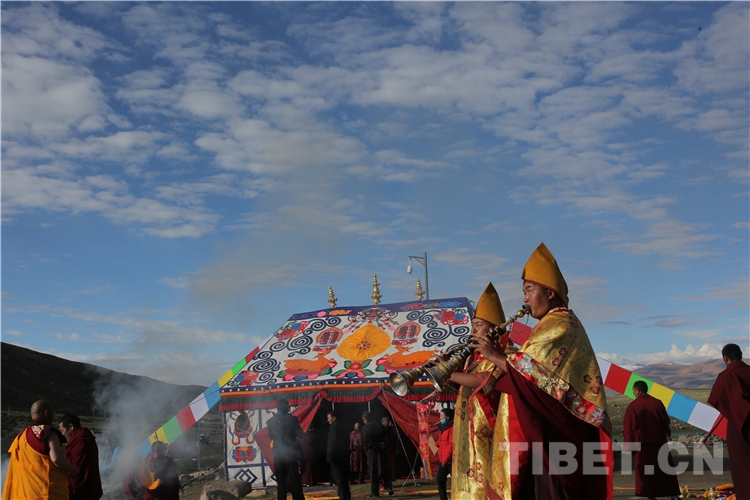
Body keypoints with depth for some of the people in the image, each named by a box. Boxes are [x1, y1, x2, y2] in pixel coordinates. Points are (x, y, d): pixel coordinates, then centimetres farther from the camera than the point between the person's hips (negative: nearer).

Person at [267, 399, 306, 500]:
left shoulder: (271, 421, 0)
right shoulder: (292, 419, -9)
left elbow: (270, 436, 11)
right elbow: (300, 435, -7)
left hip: (278, 453, 2)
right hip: (290, 452, -2)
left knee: (281, 480, 9)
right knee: (294, 479, 4)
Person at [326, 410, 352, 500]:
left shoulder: (334, 426, -14)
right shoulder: (341, 425, 14)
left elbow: (333, 442, -19)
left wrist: (330, 455, -16)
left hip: (336, 455, -9)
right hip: (344, 454, 9)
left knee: (338, 477, -6)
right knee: (343, 476, 14)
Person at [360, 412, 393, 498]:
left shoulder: (365, 428, -11)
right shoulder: (379, 425, 2)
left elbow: (365, 441, -15)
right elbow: (386, 437, 3)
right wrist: (384, 445, 7)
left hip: (372, 451, -4)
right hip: (382, 450, 4)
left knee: (373, 471, 3)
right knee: (385, 469, 12)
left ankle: (374, 491, 5)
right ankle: (389, 487, 1)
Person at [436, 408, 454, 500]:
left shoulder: (452, 429, -14)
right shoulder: (443, 428, 15)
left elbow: (452, 445, -18)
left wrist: (445, 459, -19)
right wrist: (438, 443, 7)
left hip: (450, 461, -9)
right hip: (443, 460, 9)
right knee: (440, 480, 9)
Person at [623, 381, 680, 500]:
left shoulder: (633, 406, -9)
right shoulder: (657, 403, -1)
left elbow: (629, 428, -10)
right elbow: (666, 421, 9)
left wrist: (629, 446, -5)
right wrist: (667, 432, 30)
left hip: (642, 443, -2)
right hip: (659, 442, 3)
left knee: (645, 471, 6)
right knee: (665, 468, 11)